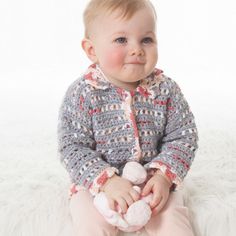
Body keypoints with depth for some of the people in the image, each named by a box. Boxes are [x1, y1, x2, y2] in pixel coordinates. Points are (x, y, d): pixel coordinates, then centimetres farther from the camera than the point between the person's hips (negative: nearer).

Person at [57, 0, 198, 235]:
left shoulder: (166, 90, -9)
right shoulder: (81, 94, -15)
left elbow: (183, 137, -5)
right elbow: (72, 147, -15)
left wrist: (164, 176, -19)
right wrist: (108, 180, -27)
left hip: (154, 181, 2)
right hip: (96, 184, -1)